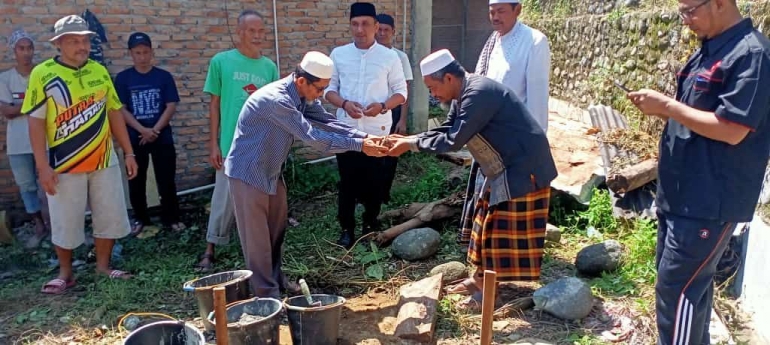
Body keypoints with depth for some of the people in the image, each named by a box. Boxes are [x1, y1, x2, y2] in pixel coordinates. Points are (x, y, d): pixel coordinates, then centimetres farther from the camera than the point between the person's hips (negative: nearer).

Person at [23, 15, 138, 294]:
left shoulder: (100, 71, 4)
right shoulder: (43, 74, -7)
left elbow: (115, 113, 10)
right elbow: (36, 122, -8)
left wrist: (128, 152, 7)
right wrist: (43, 166, -13)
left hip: (104, 161, 4)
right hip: (65, 165, -3)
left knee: (110, 217, 9)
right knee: (65, 222, 7)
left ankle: (103, 265, 26)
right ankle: (65, 273, 25)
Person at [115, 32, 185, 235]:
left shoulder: (164, 76, 0)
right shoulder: (123, 78, 0)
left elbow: (171, 106, -3)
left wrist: (155, 130, -13)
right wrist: (143, 130, -17)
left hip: (163, 137, 0)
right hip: (134, 138, 1)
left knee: (166, 180, 4)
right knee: (136, 182, 9)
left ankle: (171, 218, 18)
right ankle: (140, 218, 26)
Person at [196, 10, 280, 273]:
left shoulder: (270, 67, 6)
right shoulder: (221, 61, -2)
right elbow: (214, 105, 1)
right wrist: (213, 144, -3)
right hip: (232, 146, -3)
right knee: (225, 200, 4)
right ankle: (210, 251, 18)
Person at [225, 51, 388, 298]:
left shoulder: (304, 97, -2)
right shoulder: (275, 99, -31)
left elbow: (327, 122, -6)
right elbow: (312, 137, -33)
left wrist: (365, 136, -20)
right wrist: (360, 146, -32)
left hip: (271, 172, 9)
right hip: (248, 173, -9)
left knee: (276, 230, 18)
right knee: (257, 237, 2)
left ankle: (275, 279, 34)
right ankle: (266, 294, 13)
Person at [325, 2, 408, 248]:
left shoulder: (389, 56, -1)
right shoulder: (338, 54, 3)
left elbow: (401, 92, 2)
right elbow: (329, 88, 6)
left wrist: (382, 106, -18)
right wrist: (344, 104, -14)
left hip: (378, 131, -1)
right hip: (347, 130, 1)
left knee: (376, 181, 8)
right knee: (347, 181, 6)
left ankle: (371, 225, 27)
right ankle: (347, 228, 19)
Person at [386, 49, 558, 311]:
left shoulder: (479, 94, -26)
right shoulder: (463, 95, 6)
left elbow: (453, 141, -28)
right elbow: (445, 131, 10)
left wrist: (412, 144, -18)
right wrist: (406, 140, -2)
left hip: (522, 167, -10)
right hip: (503, 168, 10)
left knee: (505, 229, -2)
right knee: (490, 221, 16)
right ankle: (481, 278, 28)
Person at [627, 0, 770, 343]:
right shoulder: (708, 50, 12)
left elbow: (731, 130, -23)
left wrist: (666, 106, -17)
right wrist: (662, 106, 0)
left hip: (710, 201, -9)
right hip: (682, 194, 9)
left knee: (676, 288, -2)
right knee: (691, 283, 19)